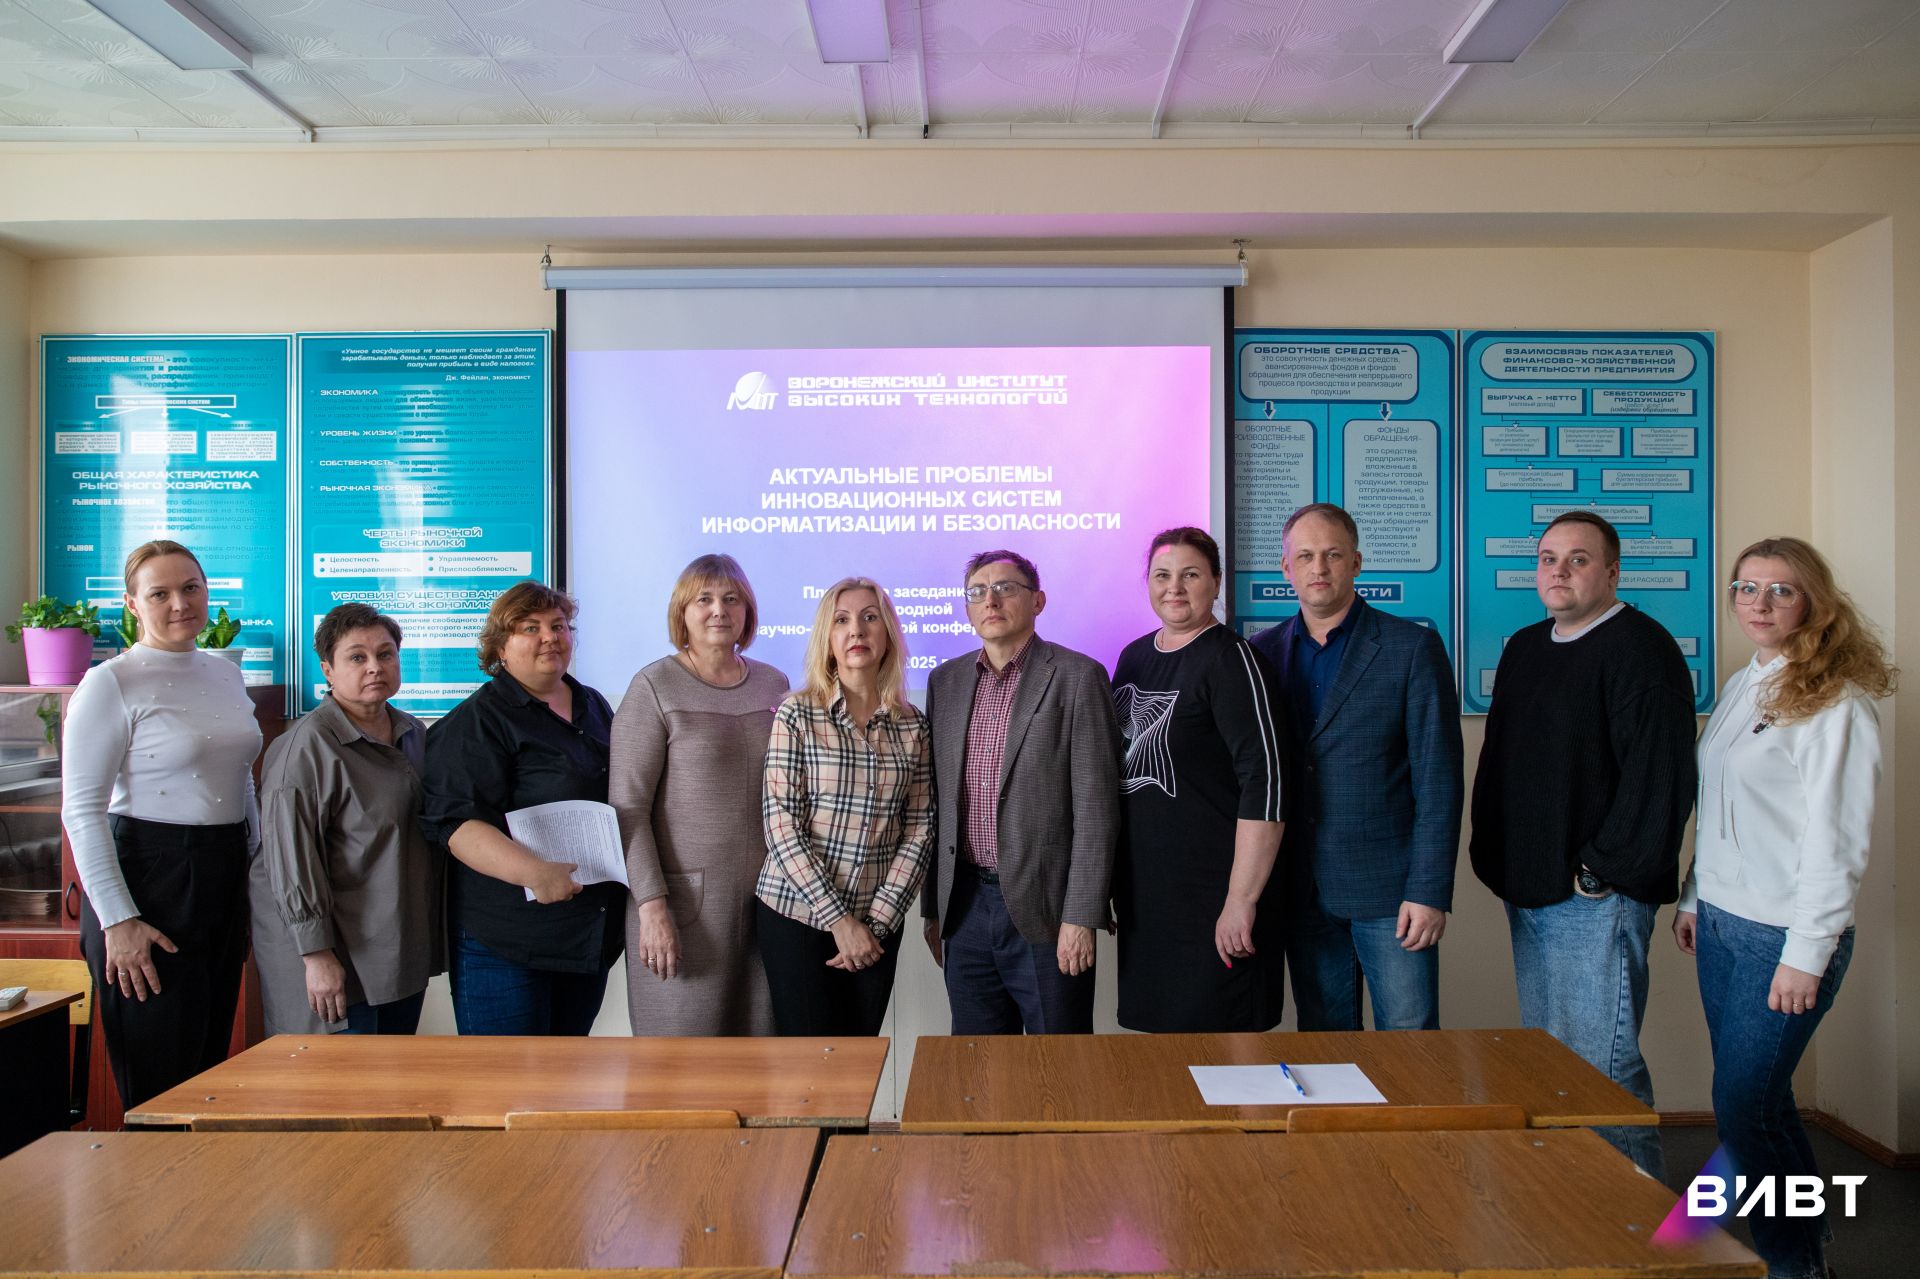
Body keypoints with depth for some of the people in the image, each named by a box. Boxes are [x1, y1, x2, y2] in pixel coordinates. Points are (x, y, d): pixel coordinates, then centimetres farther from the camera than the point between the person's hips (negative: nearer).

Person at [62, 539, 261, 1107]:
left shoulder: (226, 675, 11)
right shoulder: (111, 683, -9)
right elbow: (82, 811, -12)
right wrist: (118, 920, -16)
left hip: (223, 878, 6)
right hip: (148, 877, -6)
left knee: (211, 1068, 13)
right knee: (159, 1087, 0)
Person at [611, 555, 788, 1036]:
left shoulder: (773, 684, 9)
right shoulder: (655, 688, -4)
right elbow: (627, 807, -8)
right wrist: (651, 906, -14)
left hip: (766, 900, 4)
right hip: (685, 901, -4)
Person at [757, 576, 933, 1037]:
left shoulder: (912, 725, 3)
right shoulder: (798, 713, -6)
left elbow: (919, 829, 2)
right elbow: (781, 825, -10)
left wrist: (878, 920, -7)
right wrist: (838, 919, -13)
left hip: (877, 924, 3)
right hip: (796, 916, -3)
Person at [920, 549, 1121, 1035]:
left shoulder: (1077, 677, -6)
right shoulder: (945, 681, 9)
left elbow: (1095, 808, -9)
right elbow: (936, 801, 13)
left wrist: (1081, 917, -12)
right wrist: (932, 907, 12)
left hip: (1045, 910, -4)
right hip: (965, 906, 5)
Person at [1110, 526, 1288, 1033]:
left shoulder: (1230, 661, -11)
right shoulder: (1134, 657, 11)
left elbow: (1266, 787, -17)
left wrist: (1241, 901, -20)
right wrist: (1112, 879, 17)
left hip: (1213, 900, -7)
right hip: (1142, 893, 7)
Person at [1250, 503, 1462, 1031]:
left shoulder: (1413, 647, -3)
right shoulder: (1263, 652, 7)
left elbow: (1439, 781, -5)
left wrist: (1429, 891, -10)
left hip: (1389, 888, -3)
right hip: (1302, 891, 3)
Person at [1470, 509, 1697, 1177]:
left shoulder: (1640, 648, -10)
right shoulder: (1524, 648, 15)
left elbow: (1659, 775, -17)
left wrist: (1602, 872, -16)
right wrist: (1493, 857, 13)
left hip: (1596, 896, -8)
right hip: (1529, 892, 8)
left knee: (1600, 1064, -5)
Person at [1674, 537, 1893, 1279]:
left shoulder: (1835, 702, -13)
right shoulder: (1741, 687, 10)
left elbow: (1837, 840, -15)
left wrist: (1807, 953, -15)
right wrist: (1693, 898, 16)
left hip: (1783, 936, -7)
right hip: (1721, 924, 7)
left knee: (1742, 1106, -2)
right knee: (1755, 1098, 14)